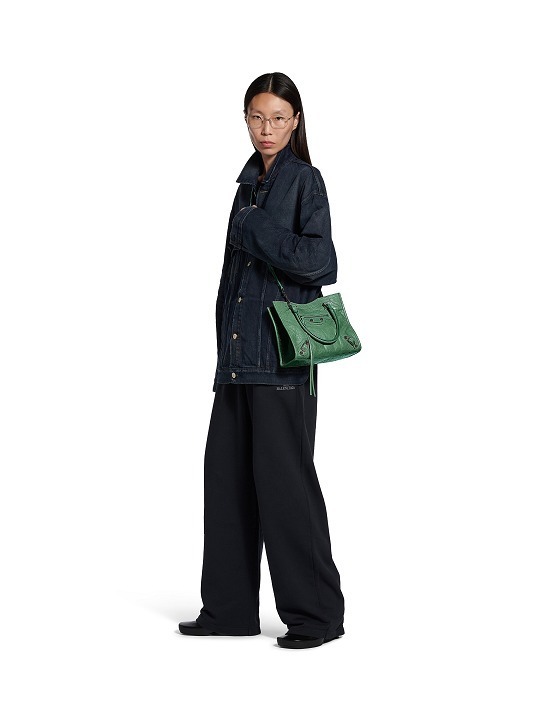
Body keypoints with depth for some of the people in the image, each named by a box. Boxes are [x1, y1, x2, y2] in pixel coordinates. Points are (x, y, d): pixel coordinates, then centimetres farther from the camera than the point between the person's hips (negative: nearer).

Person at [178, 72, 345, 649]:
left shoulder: (303, 180, -4)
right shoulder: (250, 183, 17)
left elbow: (318, 260, -16)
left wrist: (257, 232, -12)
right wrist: (226, 347, 14)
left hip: (282, 355, -8)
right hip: (239, 356, 8)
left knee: (283, 477, -6)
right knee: (228, 474, 9)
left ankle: (317, 614, 5)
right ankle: (230, 608, 19)